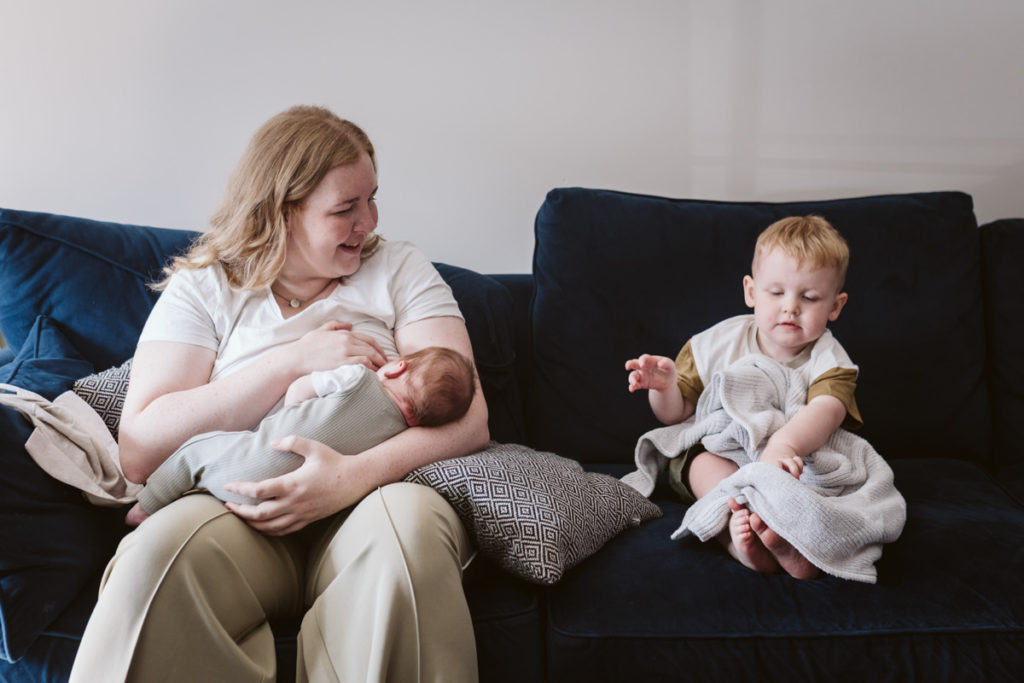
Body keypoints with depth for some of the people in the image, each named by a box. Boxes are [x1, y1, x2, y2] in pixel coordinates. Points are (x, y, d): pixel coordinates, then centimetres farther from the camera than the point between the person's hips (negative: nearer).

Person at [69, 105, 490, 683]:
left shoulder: (399, 268, 13)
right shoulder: (203, 288, 11)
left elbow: (468, 415, -1)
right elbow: (141, 451, -4)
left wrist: (358, 474, -20)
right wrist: (293, 361, -9)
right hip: (242, 511, 0)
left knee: (407, 520, -35)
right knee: (162, 544, -33)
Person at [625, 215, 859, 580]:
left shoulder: (828, 360, -8)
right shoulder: (718, 344, -3)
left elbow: (826, 410, -32)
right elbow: (675, 415, 2)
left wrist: (784, 444, -54)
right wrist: (664, 387, -23)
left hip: (796, 461, -1)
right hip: (718, 455, 1)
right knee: (704, 463, -31)